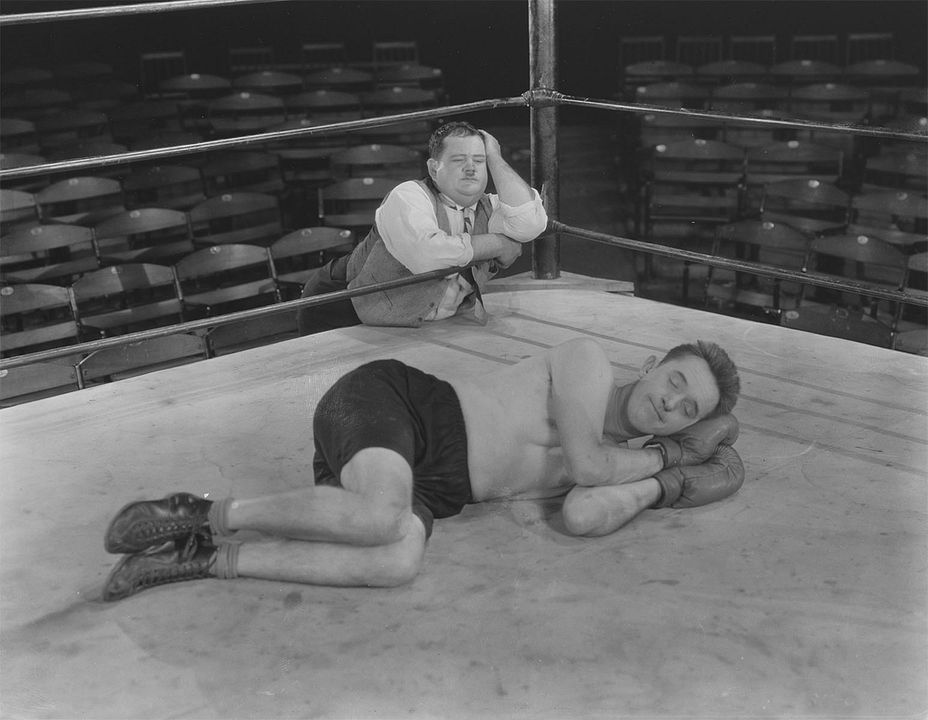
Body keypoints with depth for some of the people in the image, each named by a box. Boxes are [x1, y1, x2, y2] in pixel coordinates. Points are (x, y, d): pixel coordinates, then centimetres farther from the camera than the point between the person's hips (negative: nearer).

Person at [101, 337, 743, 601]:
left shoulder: (621, 457, 17)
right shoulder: (589, 358, 0)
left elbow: (585, 516, -6)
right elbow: (583, 462, -15)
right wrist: (664, 457, 4)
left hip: (431, 487, 6)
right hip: (387, 401, -6)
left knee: (399, 562, -29)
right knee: (385, 518, -39)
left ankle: (209, 561, -16)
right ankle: (215, 515, -15)